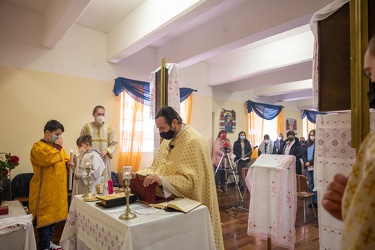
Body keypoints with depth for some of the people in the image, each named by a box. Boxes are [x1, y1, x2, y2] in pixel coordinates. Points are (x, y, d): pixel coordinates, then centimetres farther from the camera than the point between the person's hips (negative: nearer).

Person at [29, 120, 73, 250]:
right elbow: (47, 160, -28)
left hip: (58, 188, 8)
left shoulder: (57, 146, 13)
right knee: (45, 217, 1)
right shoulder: (38, 146, -11)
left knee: (54, 215, 15)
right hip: (45, 190, -7)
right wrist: (57, 147, -18)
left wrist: (68, 163, 0)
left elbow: (64, 159, 22)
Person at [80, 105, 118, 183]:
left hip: (104, 160, 1)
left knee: (104, 182, 4)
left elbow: (114, 144, 3)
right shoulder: (86, 127, 1)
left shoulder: (109, 128, 2)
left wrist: (106, 151, -13)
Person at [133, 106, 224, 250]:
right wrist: (140, 174, -11)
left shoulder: (193, 141, -22)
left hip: (190, 204, -8)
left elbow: (190, 179, -28)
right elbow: (157, 166, 7)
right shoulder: (169, 138, 6)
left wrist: (162, 180, -39)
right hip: (172, 199, 8)